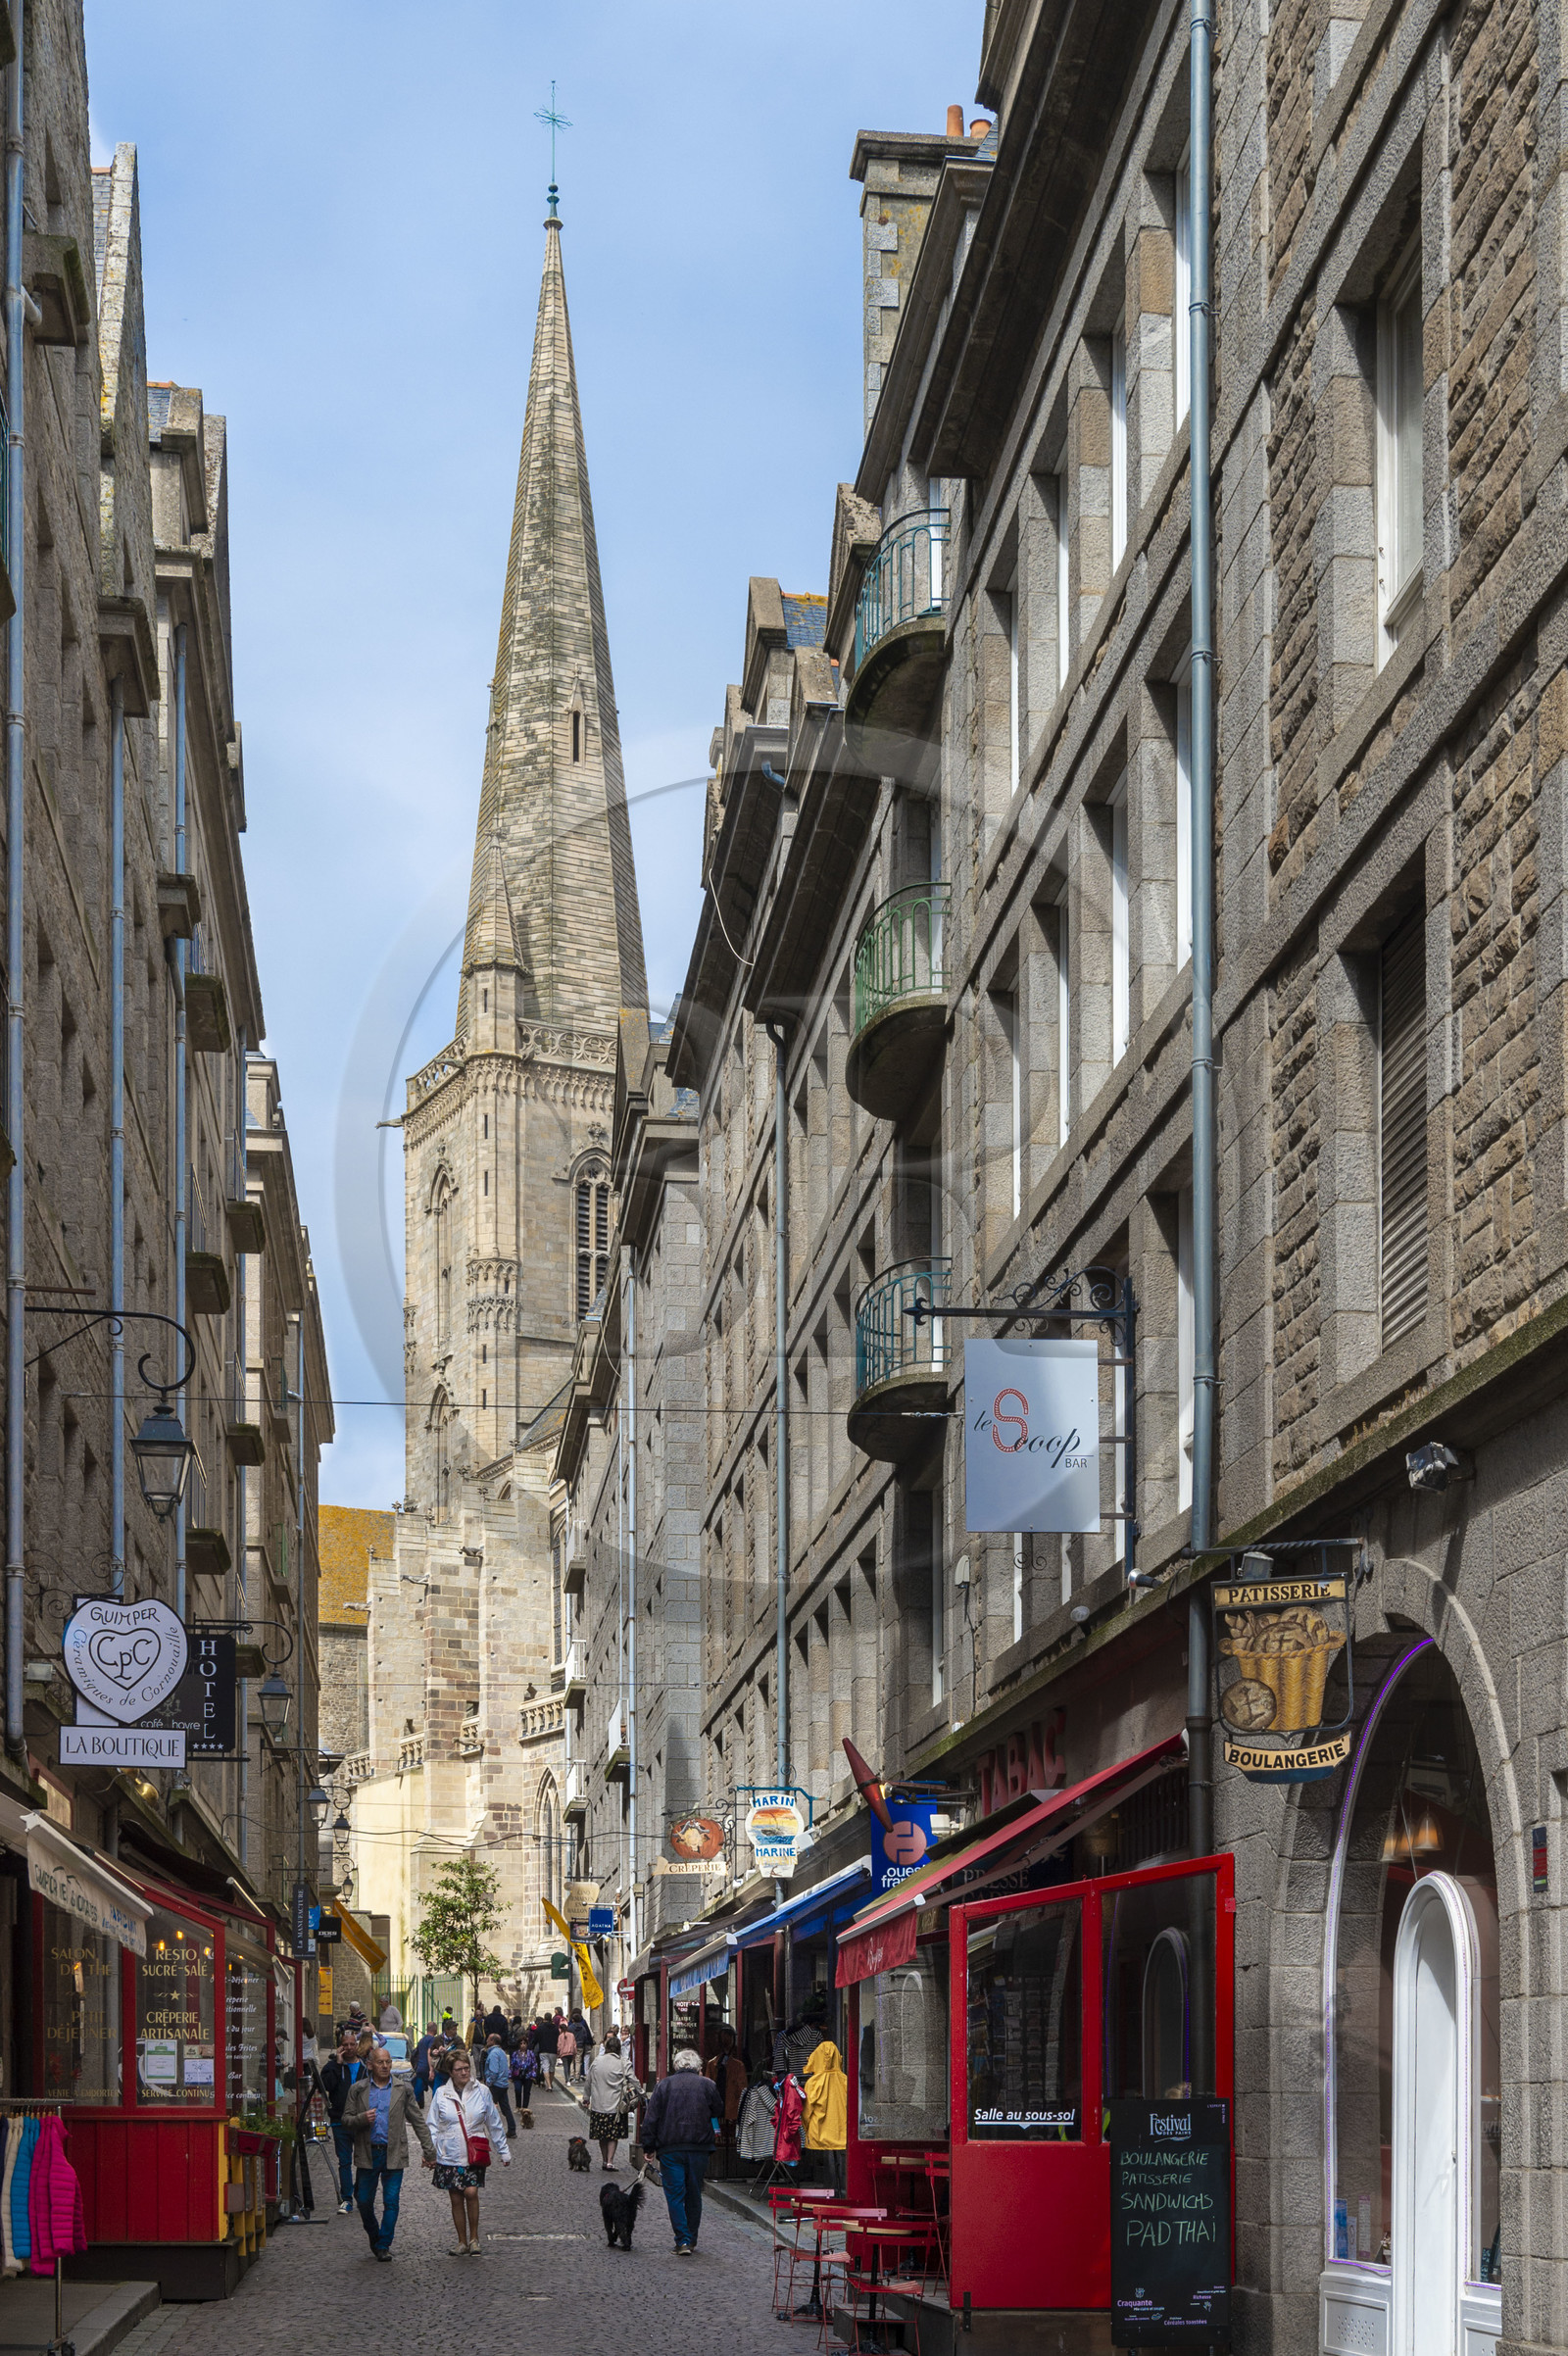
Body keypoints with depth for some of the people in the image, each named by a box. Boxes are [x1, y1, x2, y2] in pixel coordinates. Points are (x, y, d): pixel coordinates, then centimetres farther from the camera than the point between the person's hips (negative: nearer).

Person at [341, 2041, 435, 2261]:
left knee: (391, 2202, -4)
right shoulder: (358, 2090, 4)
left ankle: (384, 2246, 4)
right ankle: (374, 2238, 29)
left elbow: (418, 2121, 8)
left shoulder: (403, 2089, 5)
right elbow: (346, 2119, 5)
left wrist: (429, 2151, 5)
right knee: (364, 2201, 6)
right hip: (367, 2153, 1)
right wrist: (362, 2118, -17)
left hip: (393, 2154, -1)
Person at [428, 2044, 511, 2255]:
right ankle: (462, 2242, 18)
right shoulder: (441, 2094, 3)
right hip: (450, 2156, 1)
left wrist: (503, 2151, 12)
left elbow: (494, 2124, 10)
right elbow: (433, 2126, 7)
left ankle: (474, 2238, -2)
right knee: (456, 2199, 6)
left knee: (471, 2193, -17)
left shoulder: (481, 2092, 3)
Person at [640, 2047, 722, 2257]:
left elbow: (651, 2119, -1)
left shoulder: (664, 2085, 0)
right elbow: (719, 2112, 14)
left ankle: (682, 2241, -10)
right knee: (694, 2194, 14)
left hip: (670, 2148, -1)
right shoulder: (707, 2085, 1)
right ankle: (692, 2240, 21)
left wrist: (648, 2146, 5)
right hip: (699, 2148, 2)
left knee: (675, 2194, 0)